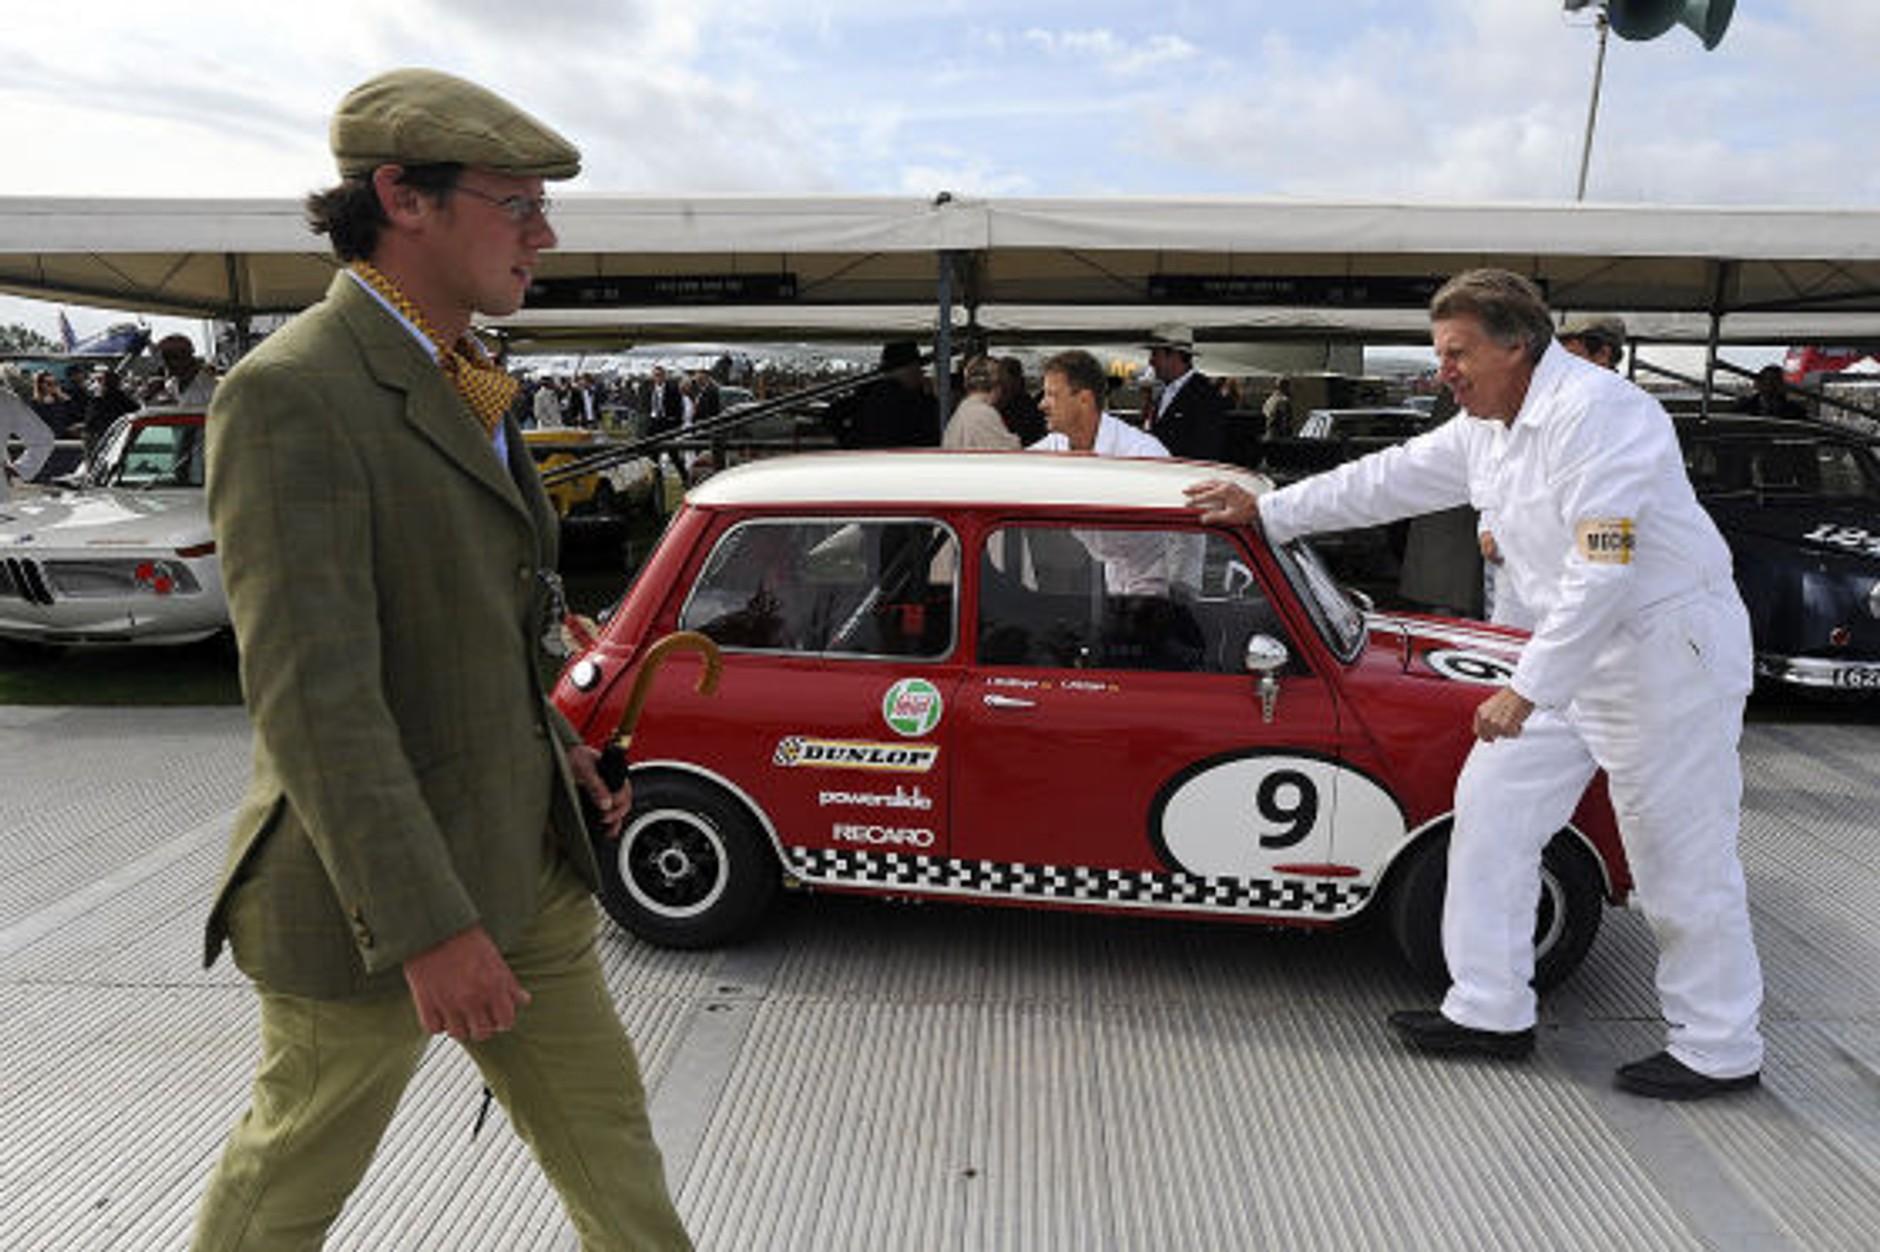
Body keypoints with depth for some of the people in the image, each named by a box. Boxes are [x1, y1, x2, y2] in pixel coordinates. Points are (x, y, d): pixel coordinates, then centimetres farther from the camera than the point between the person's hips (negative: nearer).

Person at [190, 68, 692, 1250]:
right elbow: (308, 693, -27)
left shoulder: (454, 383, 7)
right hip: (378, 882, -7)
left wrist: (548, 735, 15)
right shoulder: (291, 396, -21)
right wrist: (425, 929, -27)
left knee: (601, 1119, 19)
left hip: (521, 851, 8)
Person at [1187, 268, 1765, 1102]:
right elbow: (1390, 479, 13)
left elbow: (1603, 573, -28)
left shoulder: (1596, 414, -22)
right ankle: (1491, 1011, 18)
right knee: (1494, 806, 8)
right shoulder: (1488, 427, 6)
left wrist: (1527, 690, -28)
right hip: (1579, 648, 9)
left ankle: (1720, 1052, 23)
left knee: (1682, 859, 2)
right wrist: (1267, 511, 13)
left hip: (1667, 645, -9)